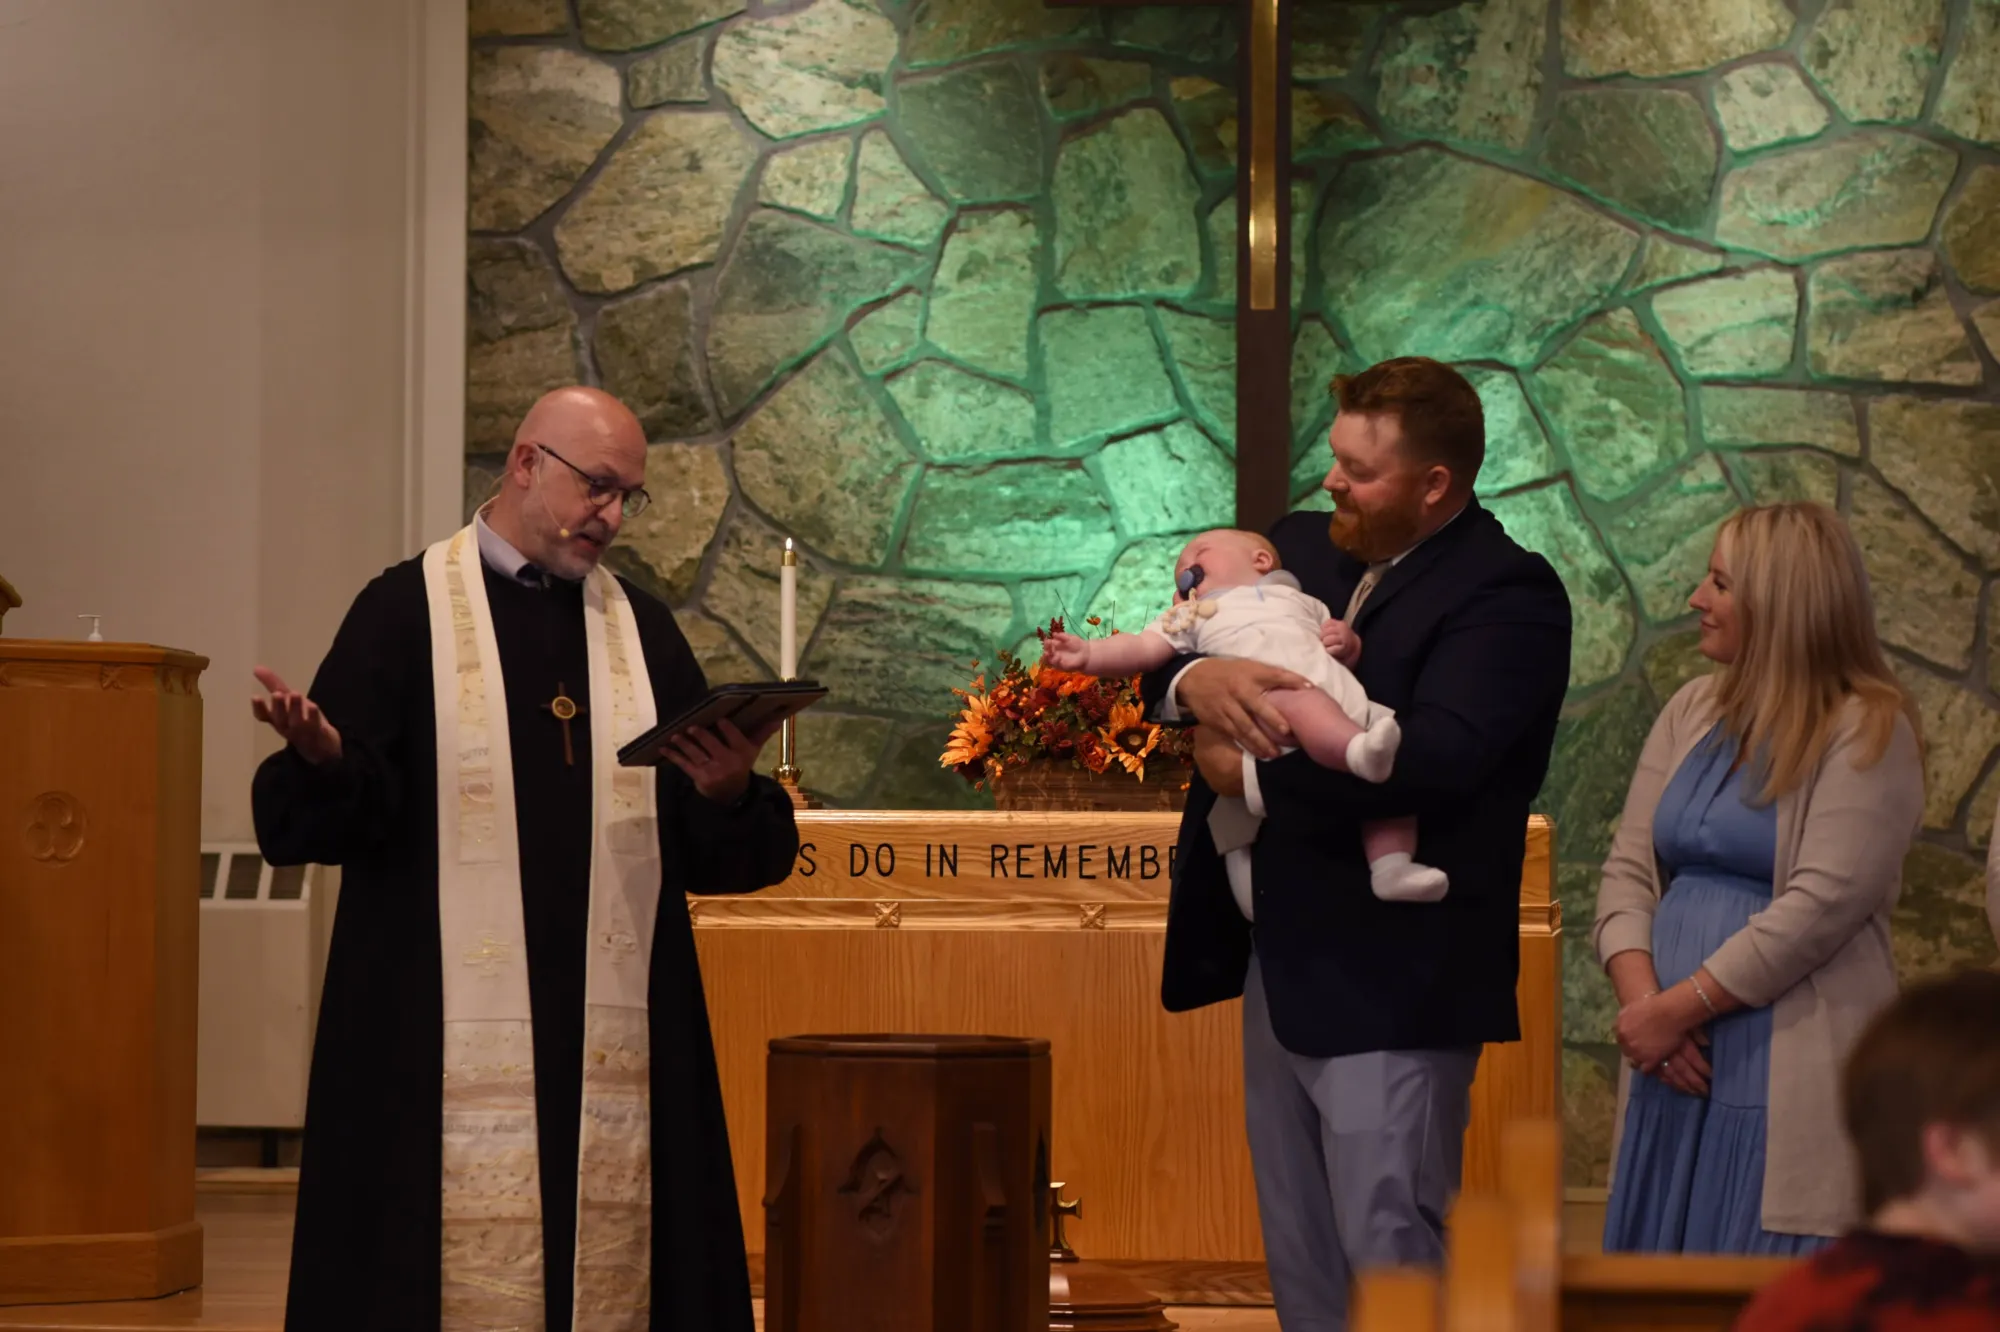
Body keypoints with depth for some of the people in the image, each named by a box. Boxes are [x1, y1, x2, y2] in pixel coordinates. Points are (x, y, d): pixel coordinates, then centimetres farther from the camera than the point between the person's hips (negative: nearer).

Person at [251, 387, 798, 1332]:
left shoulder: (641, 628, 14)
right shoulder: (406, 610, 2)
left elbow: (709, 853, 10)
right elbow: (308, 818, -6)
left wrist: (726, 794, -11)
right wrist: (326, 760, -27)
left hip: (611, 1030, 4)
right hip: (450, 1032, -4)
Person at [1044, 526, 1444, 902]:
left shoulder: (1298, 601, 39)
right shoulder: (1189, 618, 33)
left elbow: (1346, 656, 36)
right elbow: (1144, 649, 18)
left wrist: (1347, 640, 12)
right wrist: (1090, 654, 1)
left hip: (1350, 709, 5)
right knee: (1300, 702, -39)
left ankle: (1391, 866, -19)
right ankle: (1360, 750, -63)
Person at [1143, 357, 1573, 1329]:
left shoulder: (1507, 596, -14)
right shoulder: (1302, 549, 11)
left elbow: (1429, 761, -28)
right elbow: (1158, 656, 11)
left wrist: (1251, 779, -17)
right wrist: (1194, 680, -14)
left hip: (1389, 984, -8)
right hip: (1278, 962, 8)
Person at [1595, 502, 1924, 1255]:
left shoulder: (1866, 732, -7)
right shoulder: (1692, 713, 14)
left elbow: (1821, 907, -15)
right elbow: (1629, 869, 9)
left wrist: (1678, 1008, -15)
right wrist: (1642, 1000, -8)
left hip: (1787, 1081, -6)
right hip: (1676, 1065, 6)